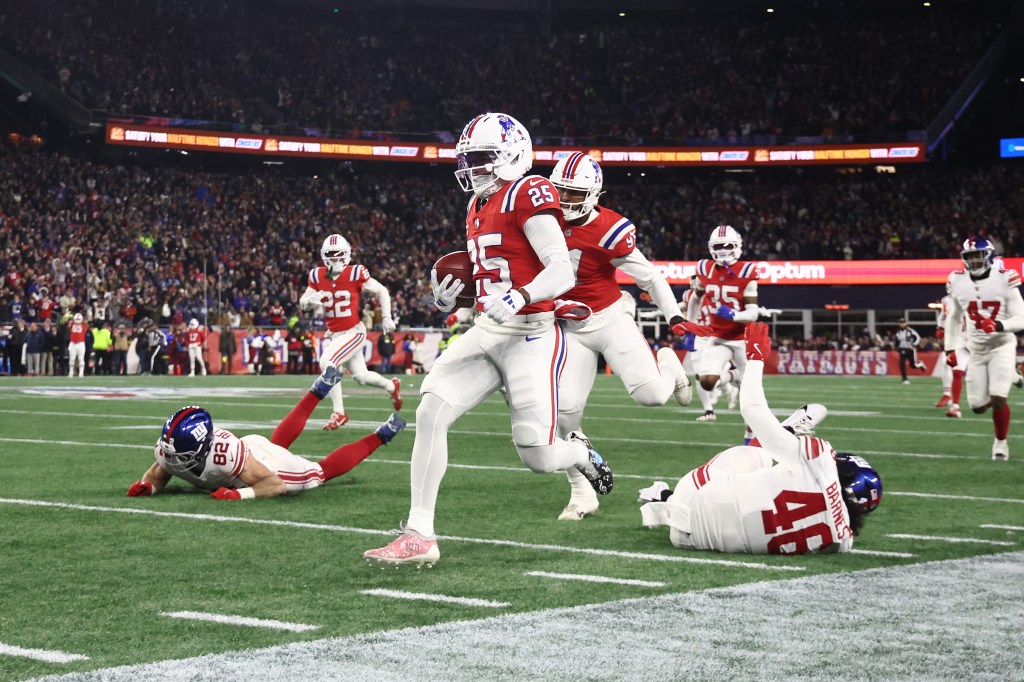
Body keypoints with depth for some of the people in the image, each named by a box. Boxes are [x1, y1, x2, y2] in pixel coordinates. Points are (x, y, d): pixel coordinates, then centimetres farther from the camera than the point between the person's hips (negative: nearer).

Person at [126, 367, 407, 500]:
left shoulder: (225, 454, -46)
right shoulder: (167, 451, -31)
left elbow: (275, 485, -37)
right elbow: (157, 477, -7)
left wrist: (240, 494, -50)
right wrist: (145, 486, -29)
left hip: (266, 461, -6)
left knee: (322, 471, 18)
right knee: (279, 440, 36)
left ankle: (380, 436, 33)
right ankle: (319, 389, 48)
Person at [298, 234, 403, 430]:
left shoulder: (355, 274, -15)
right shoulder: (318, 276, -4)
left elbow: (381, 291, -3)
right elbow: (303, 303, 2)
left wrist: (386, 317, -8)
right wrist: (311, 300, -21)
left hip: (353, 332, -5)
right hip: (333, 334, 5)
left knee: (327, 362, -25)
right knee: (361, 376, 15)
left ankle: (338, 413, -13)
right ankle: (392, 386, 46)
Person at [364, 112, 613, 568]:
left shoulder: (528, 196, -12)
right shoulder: (478, 208, 16)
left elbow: (563, 273, -18)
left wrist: (519, 298, -34)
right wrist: (451, 298, 8)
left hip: (530, 336, -8)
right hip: (486, 331, 8)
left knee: (538, 457, -6)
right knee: (430, 413, -12)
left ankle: (581, 453, 33)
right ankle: (418, 535, -10)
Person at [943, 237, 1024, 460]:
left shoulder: (1003, 280, -16)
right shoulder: (958, 282, -4)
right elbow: (954, 318, 13)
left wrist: (1000, 325, -34)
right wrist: (950, 348, 10)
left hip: (1001, 346, -4)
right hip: (977, 350, 4)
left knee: (998, 399, -18)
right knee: (978, 406, 1)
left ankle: (1001, 442, 6)